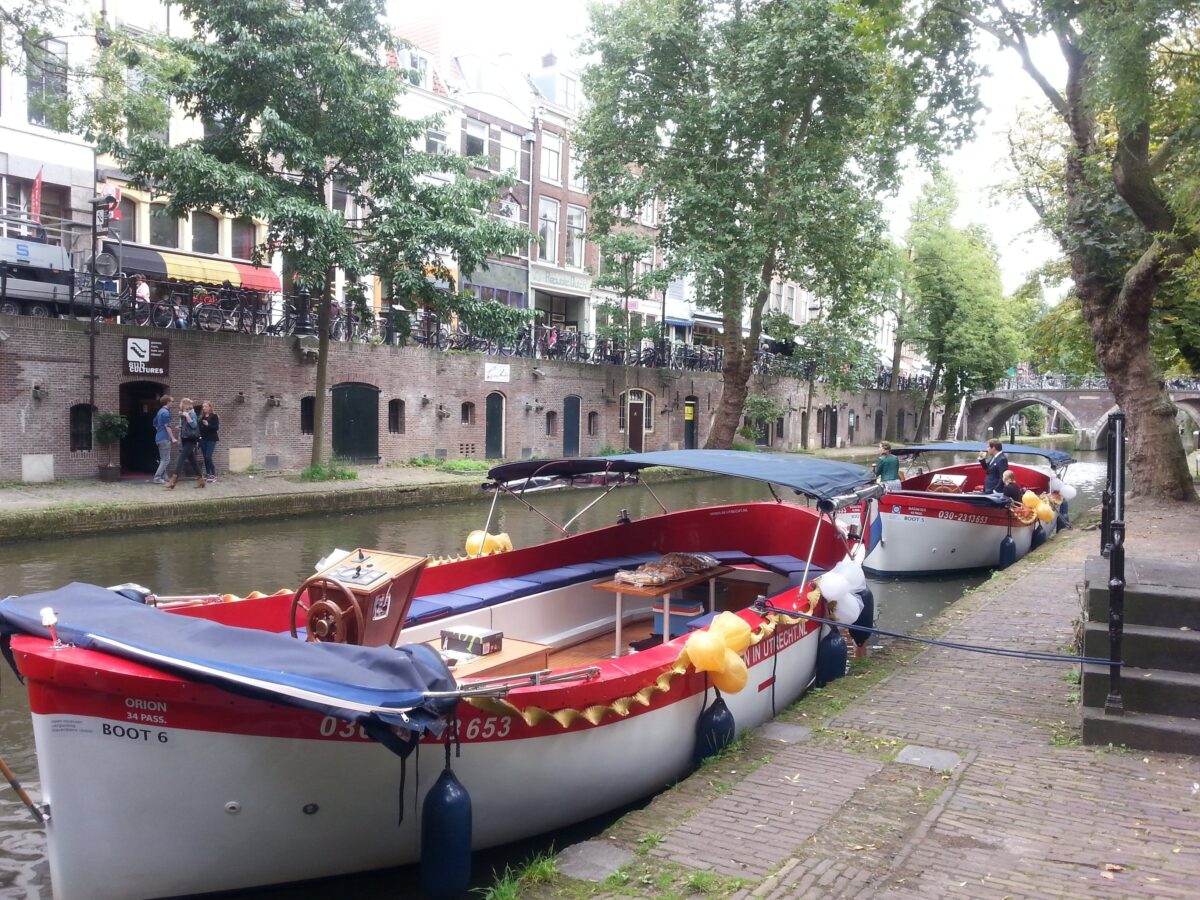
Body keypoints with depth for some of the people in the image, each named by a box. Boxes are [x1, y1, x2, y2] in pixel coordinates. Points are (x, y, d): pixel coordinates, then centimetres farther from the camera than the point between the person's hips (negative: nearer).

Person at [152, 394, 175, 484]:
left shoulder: (160, 411, 15)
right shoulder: (166, 412, -14)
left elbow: (155, 424, 24)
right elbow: (167, 426, -18)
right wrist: (173, 438, -16)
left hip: (159, 438, 10)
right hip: (165, 439, -10)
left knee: (163, 459, 14)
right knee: (166, 460, -7)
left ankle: (163, 478, 15)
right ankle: (157, 478, -9)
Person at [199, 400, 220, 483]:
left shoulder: (214, 416, -4)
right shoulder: (201, 417, 11)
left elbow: (216, 427, -12)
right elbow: (200, 427, 13)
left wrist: (208, 425, -26)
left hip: (211, 439, -6)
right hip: (203, 439, 6)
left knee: (208, 457, -13)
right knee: (205, 457, 6)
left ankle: (214, 475, -7)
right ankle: (207, 474, 13)